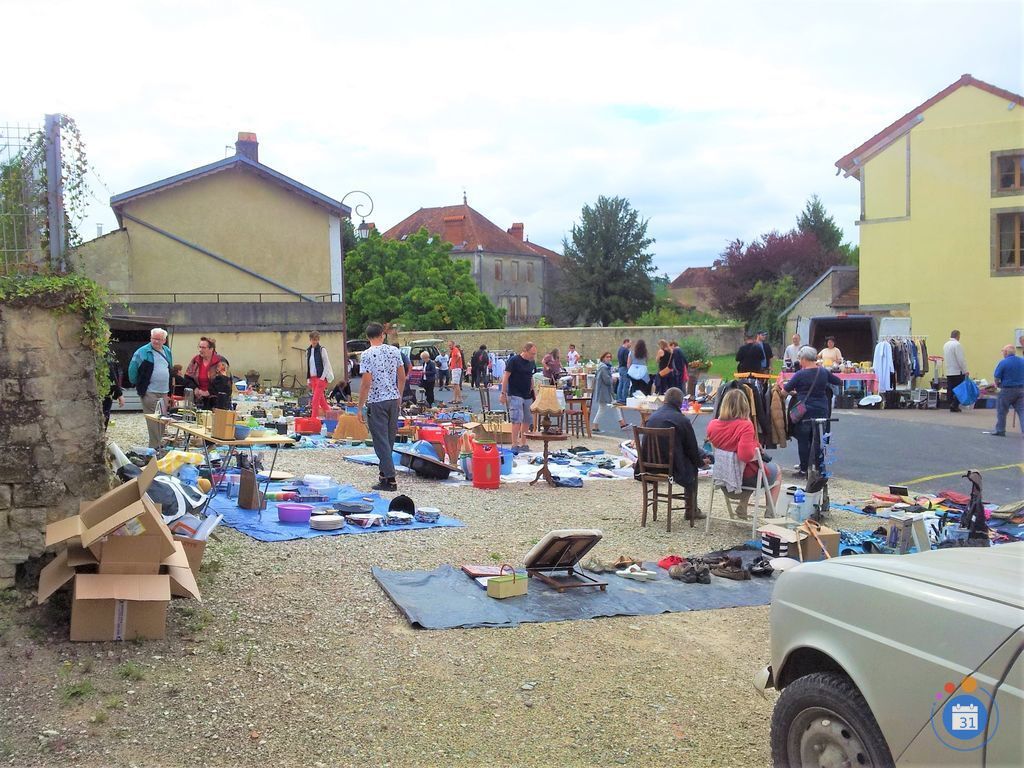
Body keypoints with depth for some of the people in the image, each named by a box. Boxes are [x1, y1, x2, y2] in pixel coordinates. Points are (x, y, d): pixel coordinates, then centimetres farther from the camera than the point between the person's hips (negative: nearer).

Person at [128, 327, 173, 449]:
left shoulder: (167, 352, 12)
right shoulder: (142, 352, -8)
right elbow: (132, 369, -4)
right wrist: (136, 384, 2)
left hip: (164, 393, 6)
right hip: (150, 392, -6)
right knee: (153, 421, -9)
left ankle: (159, 444, 21)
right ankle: (154, 447, -6)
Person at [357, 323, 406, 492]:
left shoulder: (367, 355, -12)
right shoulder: (394, 351, 3)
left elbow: (366, 384, -15)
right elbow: (402, 377, 8)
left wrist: (360, 408, -9)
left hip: (376, 402, -5)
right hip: (393, 399, 5)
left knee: (381, 441, -2)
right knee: (390, 439, 15)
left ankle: (389, 479, -4)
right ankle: (385, 472, 26)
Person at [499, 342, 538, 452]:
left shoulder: (532, 363, 10)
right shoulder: (514, 360, -10)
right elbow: (506, 377, -10)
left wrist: (532, 392, 18)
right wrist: (503, 393, -14)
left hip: (527, 396, 7)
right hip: (515, 395, -7)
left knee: (527, 420, 10)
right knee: (517, 420, -13)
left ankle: (523, 444, 20)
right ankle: (514, 445, -12)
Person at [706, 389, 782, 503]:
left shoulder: (712, 425, -10)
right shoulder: (745, 426, -27)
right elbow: (747, 455, -36)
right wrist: (757, 452, -15)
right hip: (747, 476, -6)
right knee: (776, 470, 26)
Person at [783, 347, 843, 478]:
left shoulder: (800, 375, -11)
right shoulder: (824, 372, 3)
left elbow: (786, 389, -3)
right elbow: (840, 382, 16)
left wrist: (781, 381, 18)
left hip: (805, 412, -5)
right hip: (821, 411, 5)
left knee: (803, 441, 4)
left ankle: (804, 469, 7)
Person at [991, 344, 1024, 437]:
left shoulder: (1003, 362, -13)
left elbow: (996, 378, -10)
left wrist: (997, 384, 9)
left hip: (1007, 390, -4)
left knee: (1002, 411, 10)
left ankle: (1000, 431, 16)